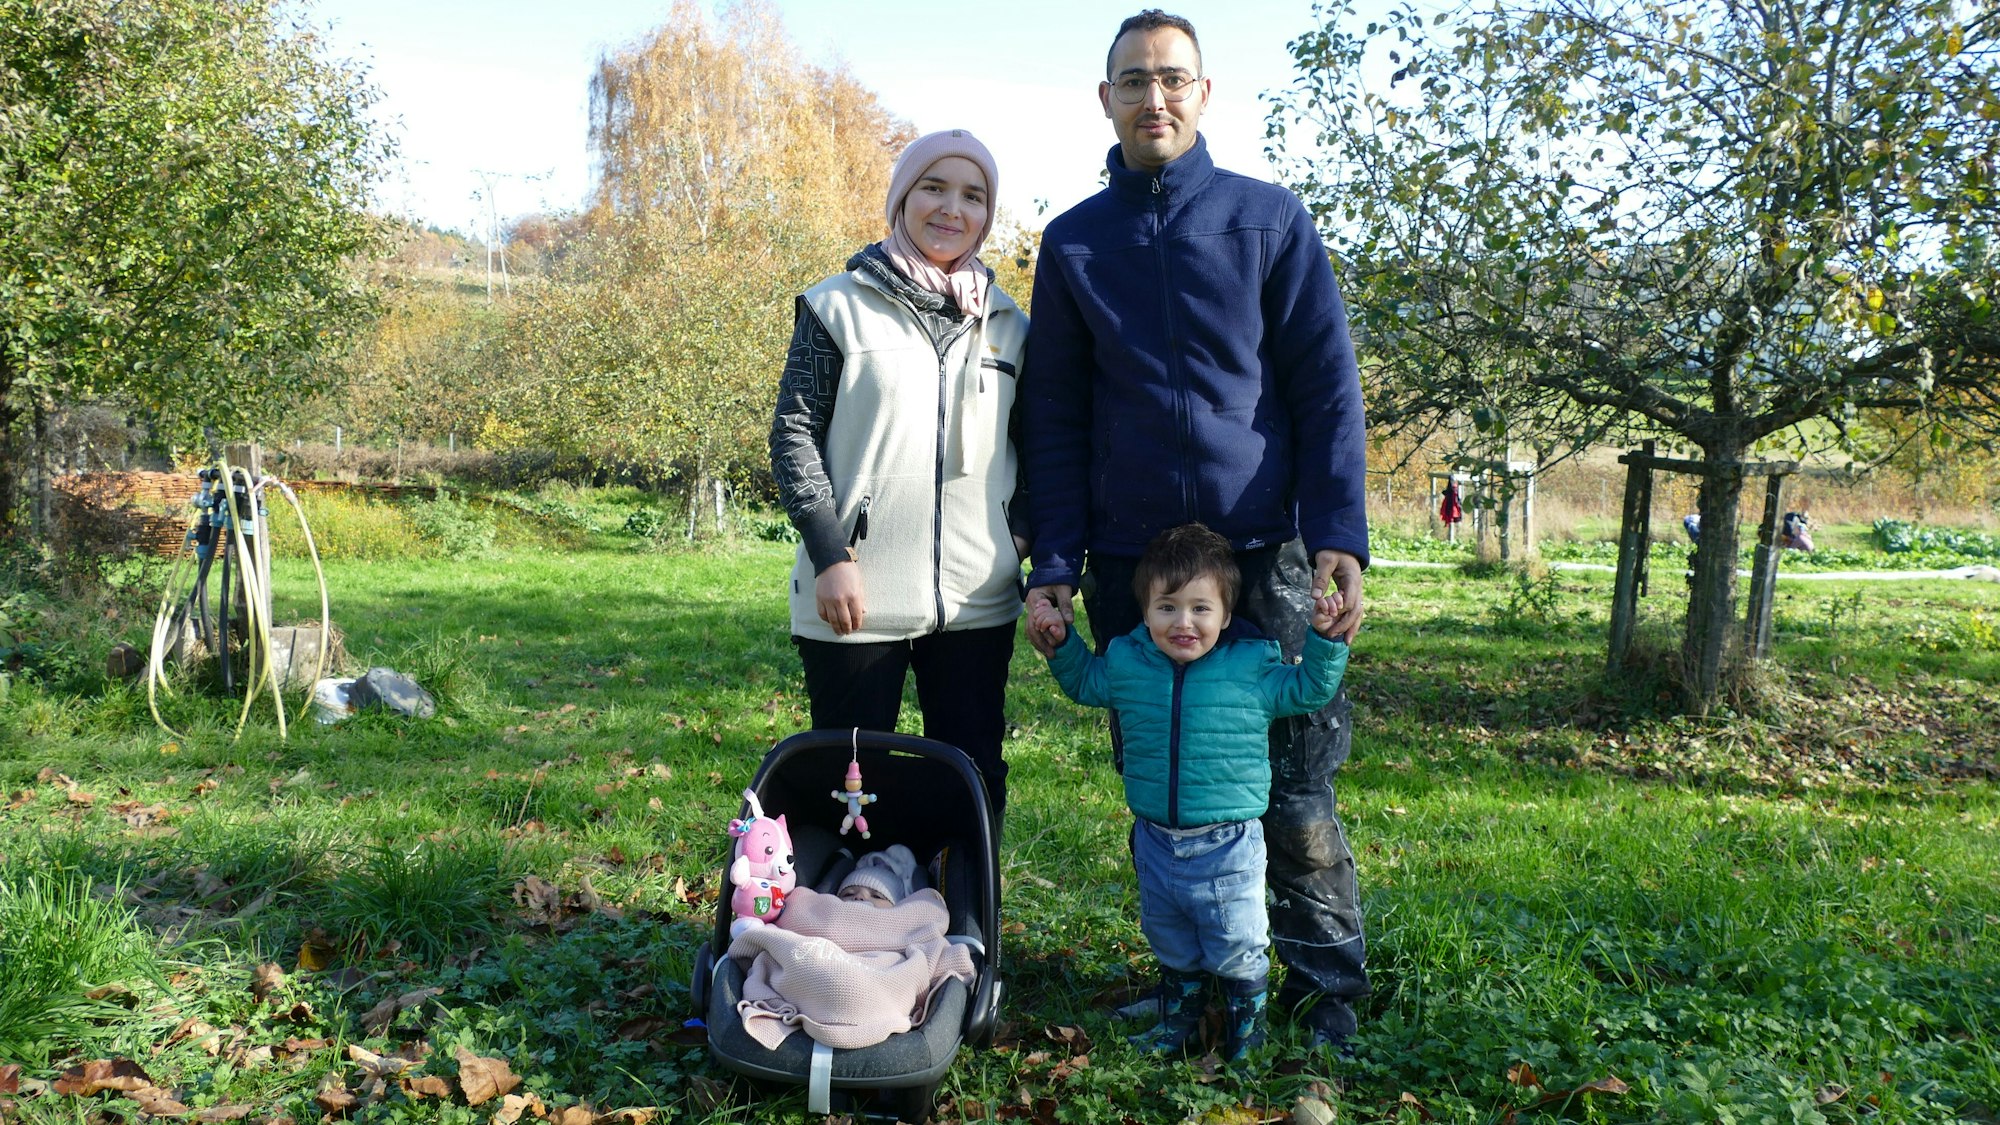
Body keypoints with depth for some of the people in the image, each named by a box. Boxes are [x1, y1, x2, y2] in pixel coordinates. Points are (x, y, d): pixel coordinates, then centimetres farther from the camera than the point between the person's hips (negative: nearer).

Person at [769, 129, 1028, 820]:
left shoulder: (1009, 325, 12)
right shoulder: (838, 307, 1)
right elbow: (793, 432, -3)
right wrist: (830, 555, -12)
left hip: (978, 600, 3)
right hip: (855, 598, -3)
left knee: (975, 779, 9)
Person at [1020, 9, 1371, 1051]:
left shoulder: (1269, 219, 6)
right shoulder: (1072, 244, 11)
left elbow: (1327, 388, 2)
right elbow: (1055, 419, 8)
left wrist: (1339, 534, -10)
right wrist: (1053, 564, -2)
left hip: (1265, 553, -2)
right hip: (1125, 564, 2)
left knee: (1293, 791, 0)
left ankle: (1325, 984, 17)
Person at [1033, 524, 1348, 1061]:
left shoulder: (1253, 667, -11)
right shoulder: (1124, 663, -3)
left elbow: (1309, 691, 3)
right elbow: (1084, 683, 18)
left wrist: (1323, 638, -11)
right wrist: (1061, 643, 4)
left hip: (1228, 843, -3)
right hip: (1156, 840, 3)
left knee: (1237, 947, 10)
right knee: (1170, 945, 21)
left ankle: (1248, 1019, 36)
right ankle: (1178, 1018, 44)